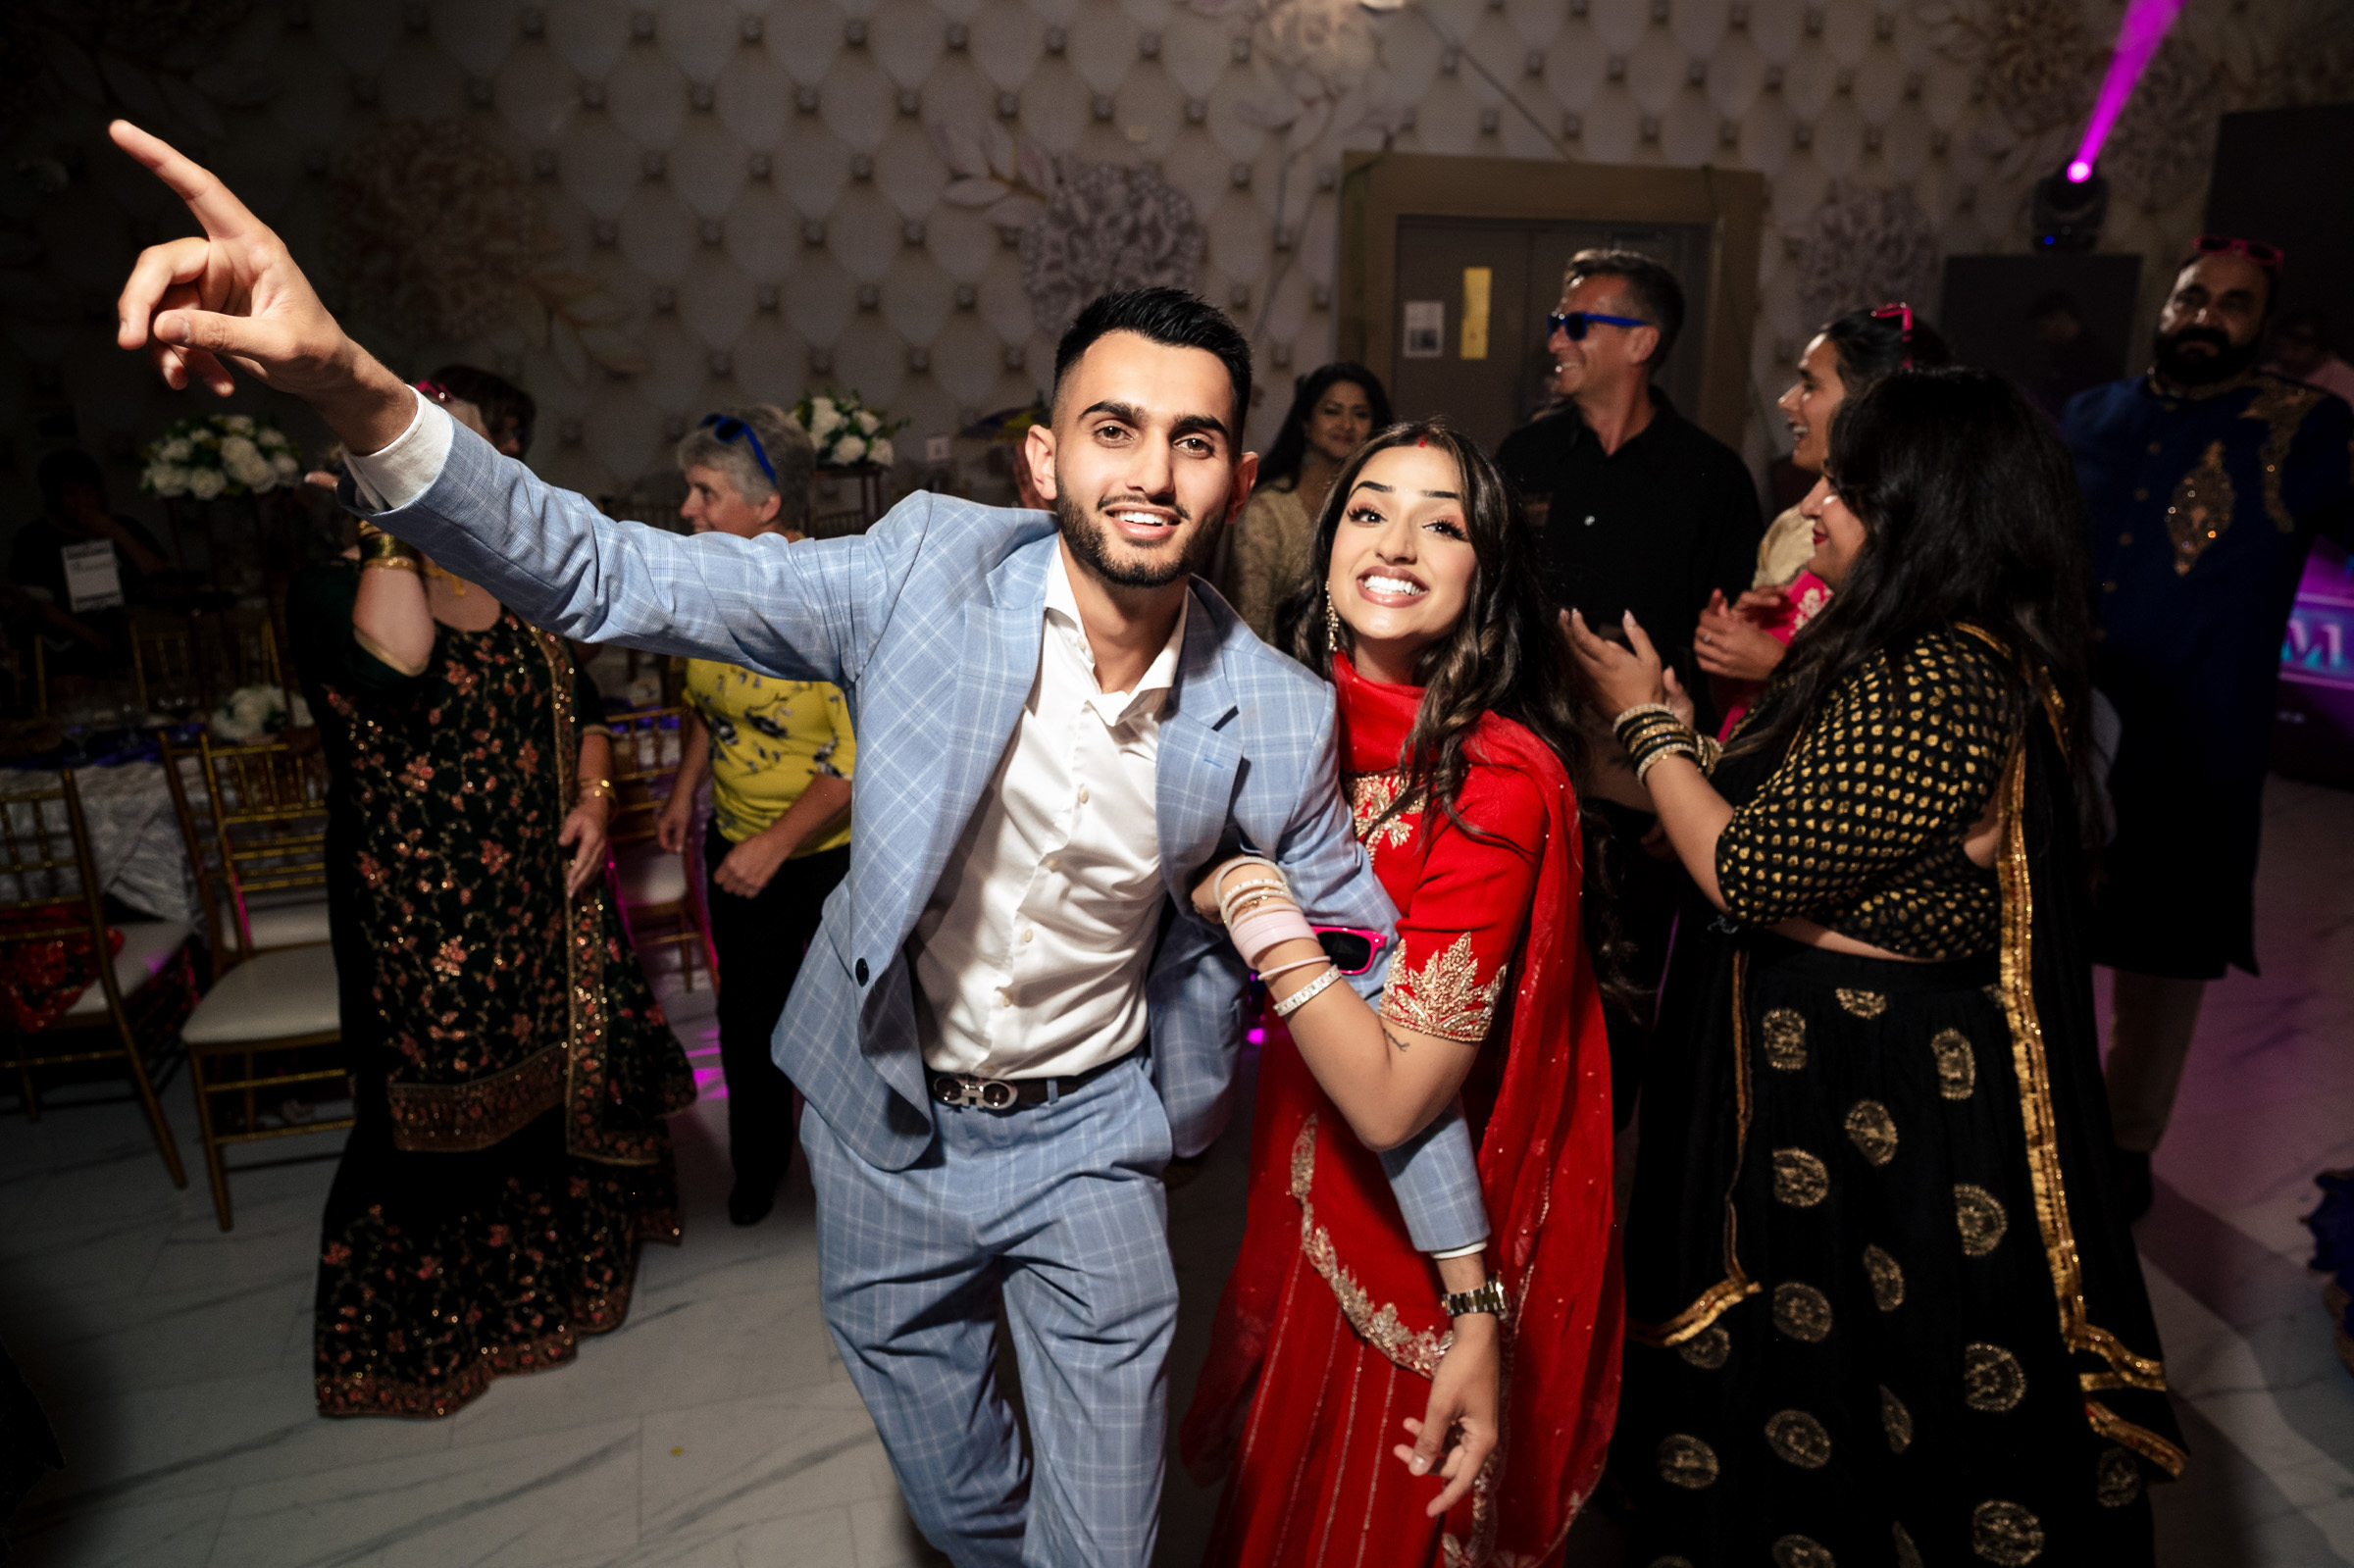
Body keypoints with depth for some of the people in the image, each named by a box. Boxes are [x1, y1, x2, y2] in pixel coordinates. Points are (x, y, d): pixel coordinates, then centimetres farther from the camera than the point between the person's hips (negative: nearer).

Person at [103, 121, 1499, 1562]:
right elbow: (612, 579, -20)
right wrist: (352, 389, -36)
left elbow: (1376, 987, -9)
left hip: (1091, 1138, -1)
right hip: (889, 1122, 1)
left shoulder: (1278, 717, -16)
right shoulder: (934, 571, -18)